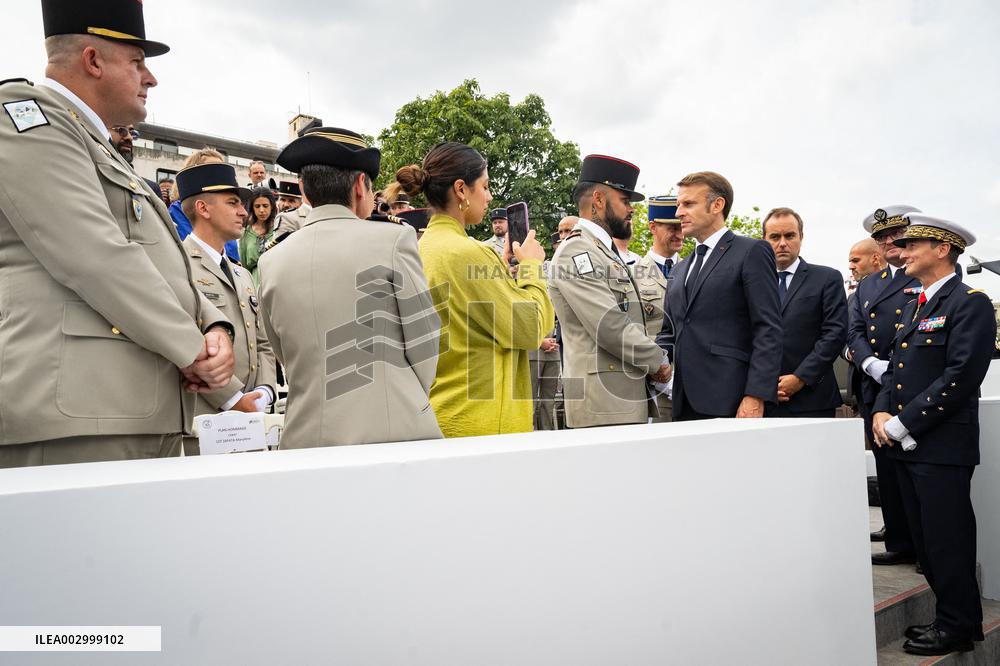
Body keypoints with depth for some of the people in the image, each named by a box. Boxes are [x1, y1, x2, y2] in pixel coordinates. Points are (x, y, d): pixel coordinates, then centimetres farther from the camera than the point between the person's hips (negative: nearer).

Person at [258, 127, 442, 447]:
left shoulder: (271, 262, 5)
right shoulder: (394, 239, -6)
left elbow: (287, 358, 12)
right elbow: (424, 348, -3)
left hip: (306, 437, 4)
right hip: (396, 433, -3)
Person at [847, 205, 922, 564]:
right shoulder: (867, 286, 21)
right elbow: (855, 332, 9)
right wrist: (873, 365, -10)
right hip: (876, 392, 5)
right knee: (888, 469, 7)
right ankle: (900, 538, 16)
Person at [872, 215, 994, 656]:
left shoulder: (969, 303, -10)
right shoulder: (913, 306, 18)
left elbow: (961, 376, -18)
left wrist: (902, 424, -16)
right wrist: (881, 413, 1)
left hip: (942, 446, -8)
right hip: (905, 445, 8)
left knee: (947, 540, -1)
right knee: (924, 540, 13)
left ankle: (957, 628, 13)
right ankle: (952, 616, 26)